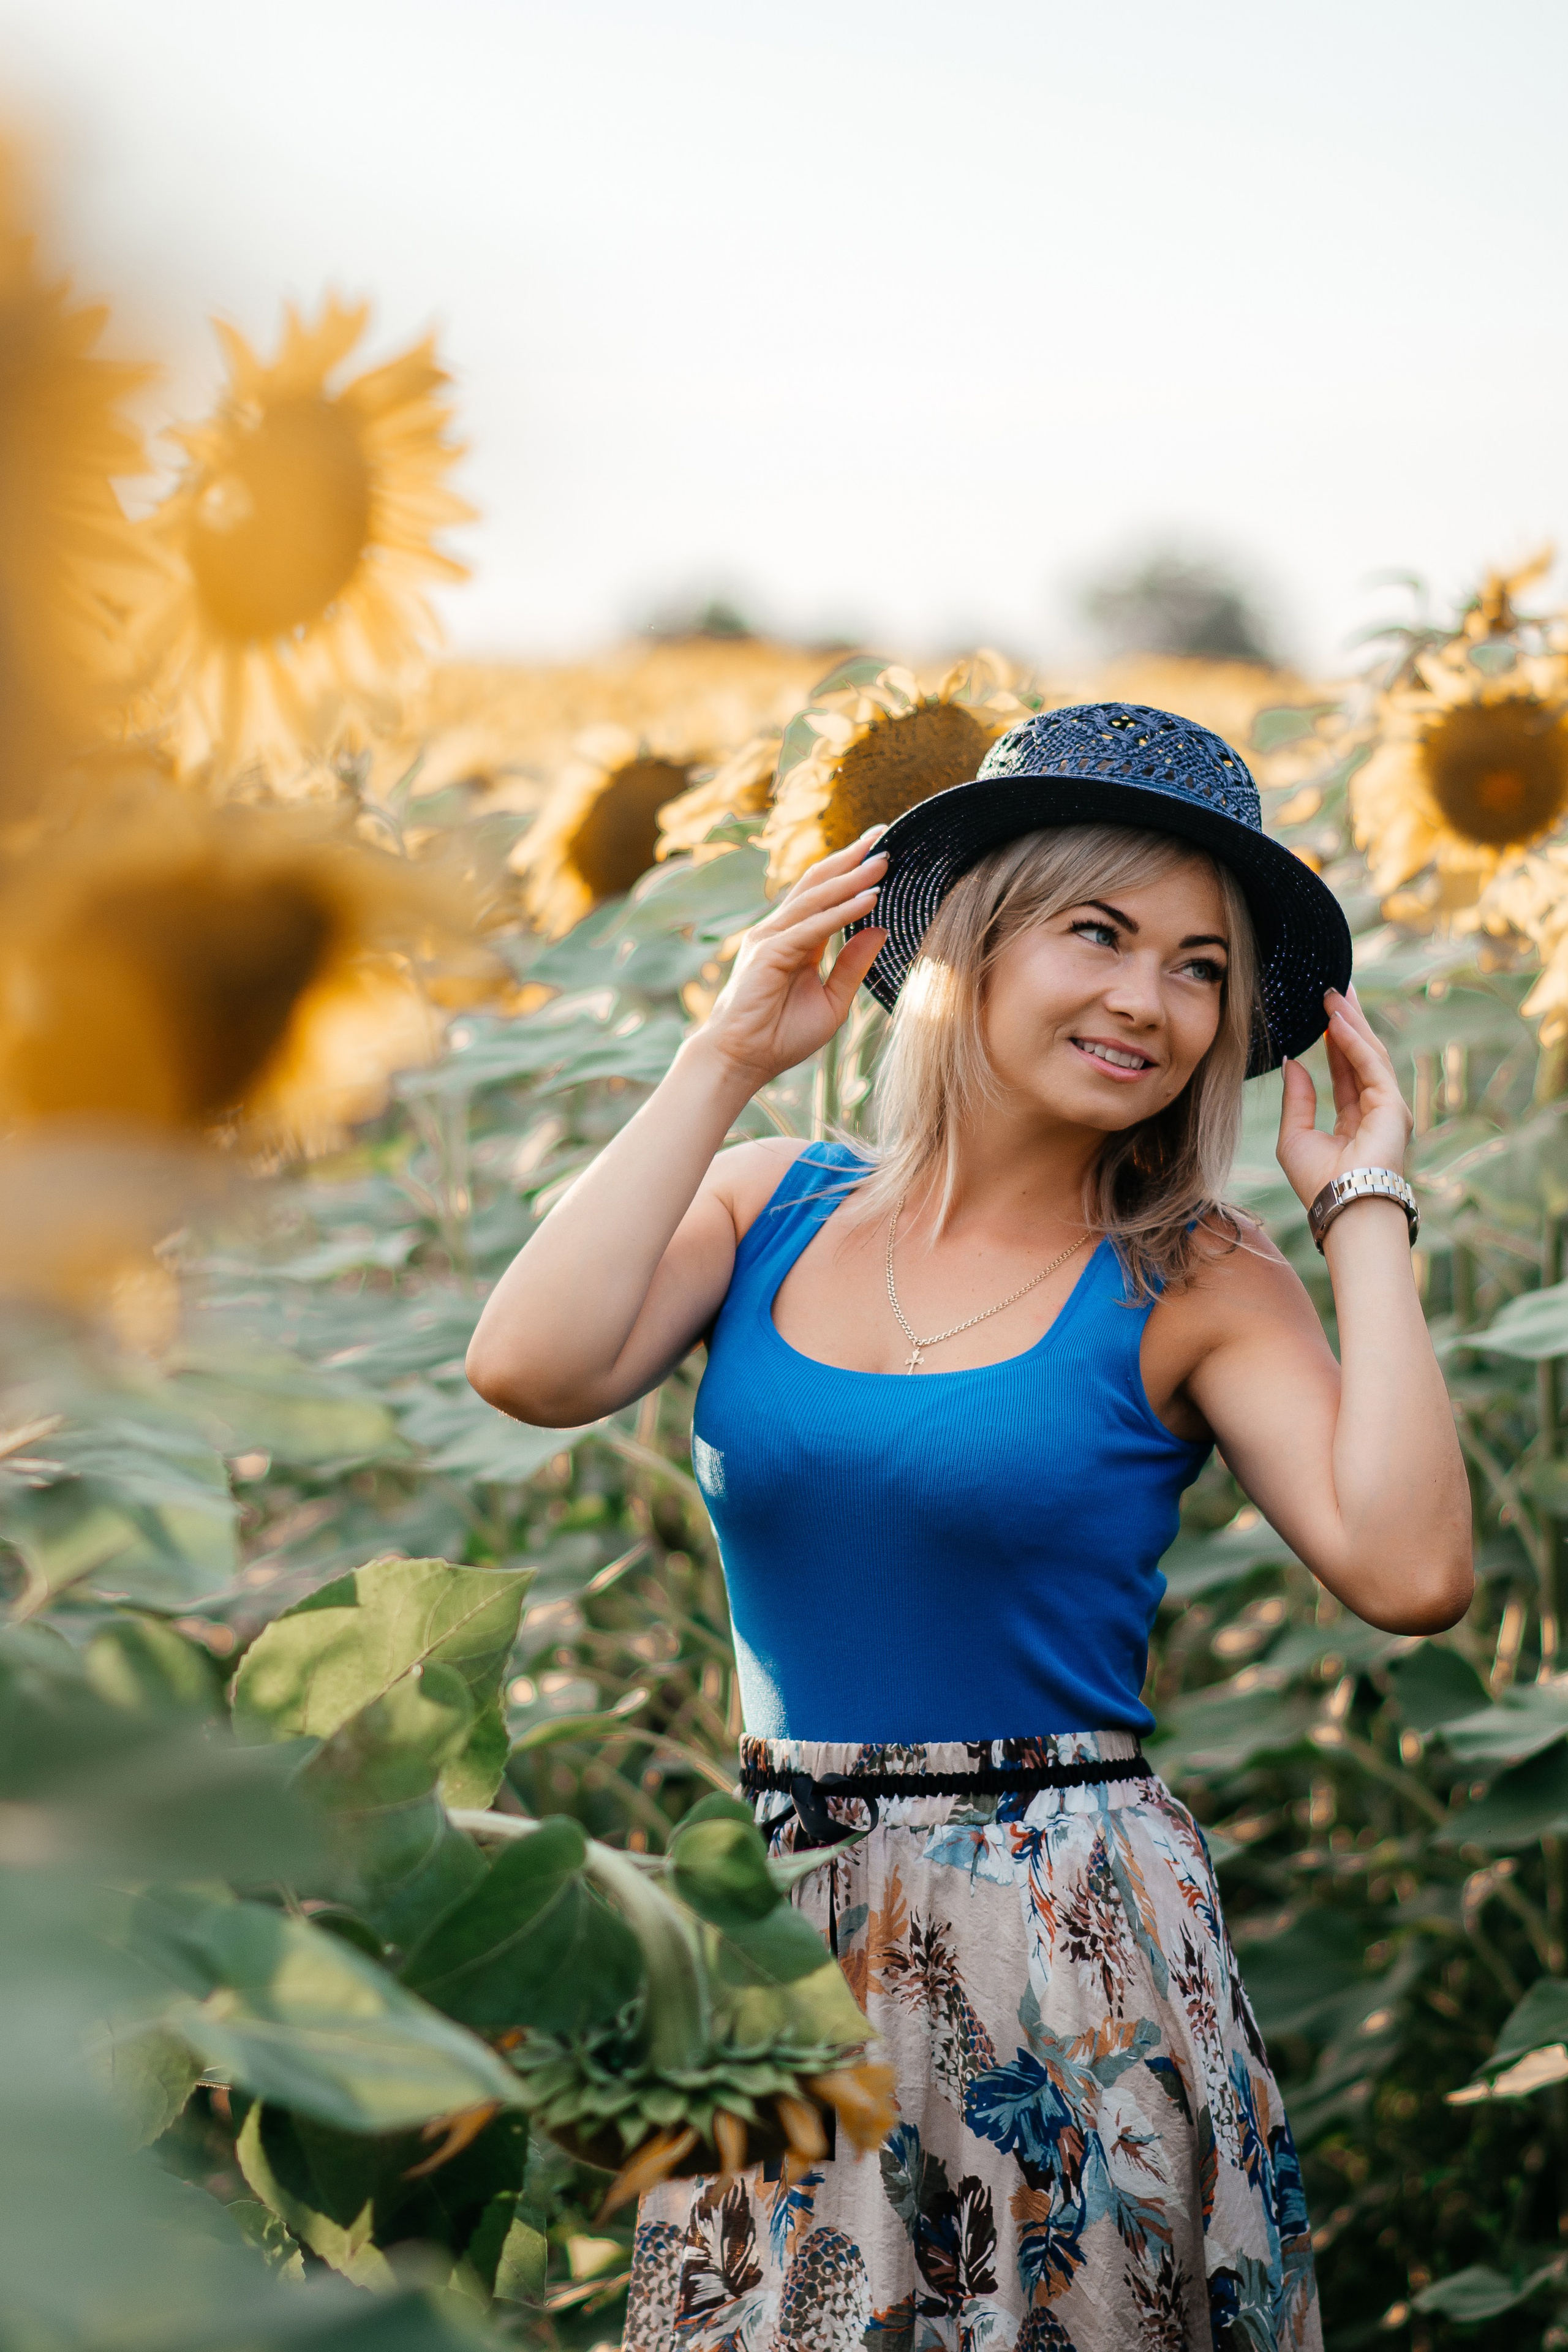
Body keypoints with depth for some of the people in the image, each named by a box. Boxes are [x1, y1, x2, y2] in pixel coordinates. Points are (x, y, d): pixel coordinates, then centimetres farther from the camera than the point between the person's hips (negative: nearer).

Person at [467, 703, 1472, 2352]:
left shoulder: (1193, 1285, -4)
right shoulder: (766, 1206, 3)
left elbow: (1408, 1574, -19)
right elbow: (528, 1368, -15)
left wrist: (1361, 1203, -11)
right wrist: (728, 1057, -8)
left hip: (1069, 1954, -2)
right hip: (762, 1921, 2)